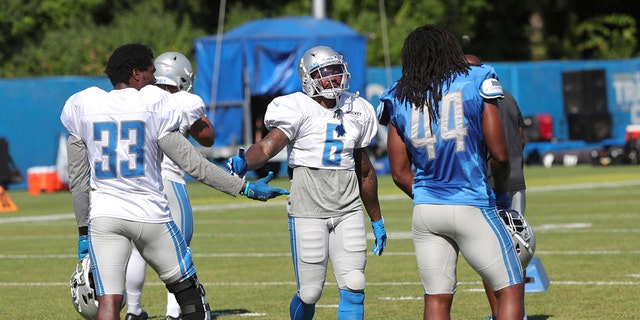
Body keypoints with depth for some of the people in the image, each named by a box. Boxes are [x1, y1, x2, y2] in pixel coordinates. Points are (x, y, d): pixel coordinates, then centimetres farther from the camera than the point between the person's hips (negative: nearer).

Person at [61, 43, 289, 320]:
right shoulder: (154, 107, -5)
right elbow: (192, 164, -5)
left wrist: (83, 231, 16)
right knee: (187, 289, 16)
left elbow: (78, 180, 8)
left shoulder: (84, 109, 5)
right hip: (149, 213, -2)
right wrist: (245, 188, 2)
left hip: (103, 214, 2)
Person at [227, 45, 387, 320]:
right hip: (308, 211, -4)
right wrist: (244, 162, -46)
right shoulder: (298, 109, -7)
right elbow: (268, 146, -23)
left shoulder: (357, 110, 9)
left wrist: (377, 220, 24)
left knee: (354, 286, -9)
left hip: (348, 210, 4)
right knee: (310, 293, -1)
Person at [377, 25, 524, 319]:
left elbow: (400, 173, 7)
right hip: (471, 207, -4)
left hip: (425, 210, 4)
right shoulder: (476, 84, -3)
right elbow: (499, 155, -3)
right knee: (510, 289, 5)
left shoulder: (398, 99, 6)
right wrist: (500, 190, 15)